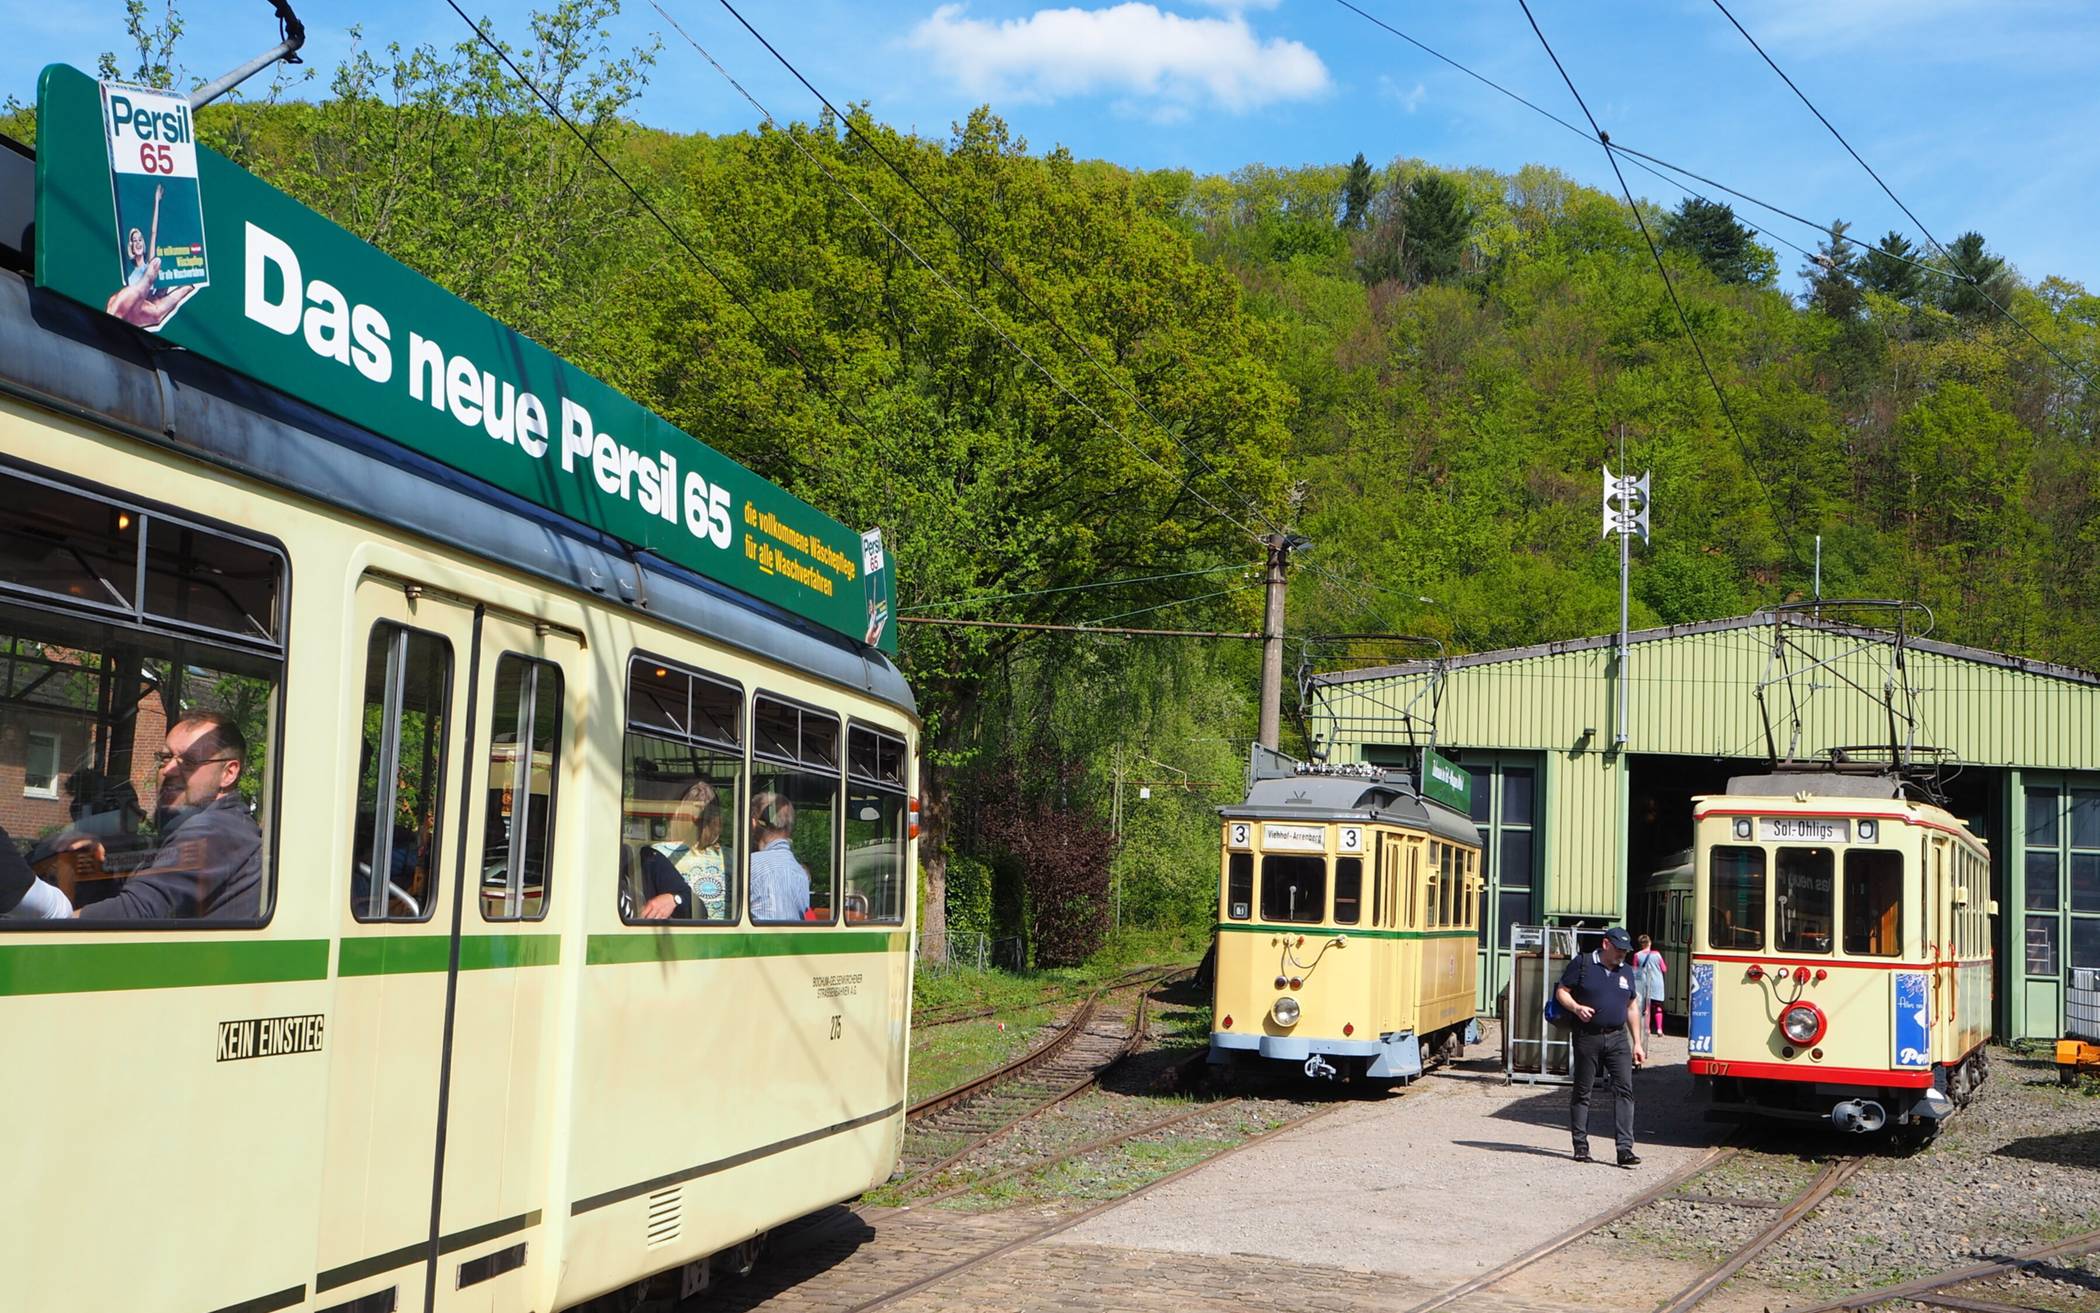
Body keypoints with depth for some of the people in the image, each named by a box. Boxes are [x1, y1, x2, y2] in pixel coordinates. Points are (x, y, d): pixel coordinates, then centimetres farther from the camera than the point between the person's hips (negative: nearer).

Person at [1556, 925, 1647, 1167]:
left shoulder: (1626, 971, 12)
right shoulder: (1582, 963, -2)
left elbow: (1632, 1006, 18)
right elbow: (1562, 992, 0)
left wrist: (1637, 1043, 15)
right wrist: (1576, 1007, -21)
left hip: (1617, 1038, 3)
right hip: (1587, 1037, -3)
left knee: (1624, 1090, -8)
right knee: (1582, 1092, 4)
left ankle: (1625, 1148, -9)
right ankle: (1581, 1146, 14)